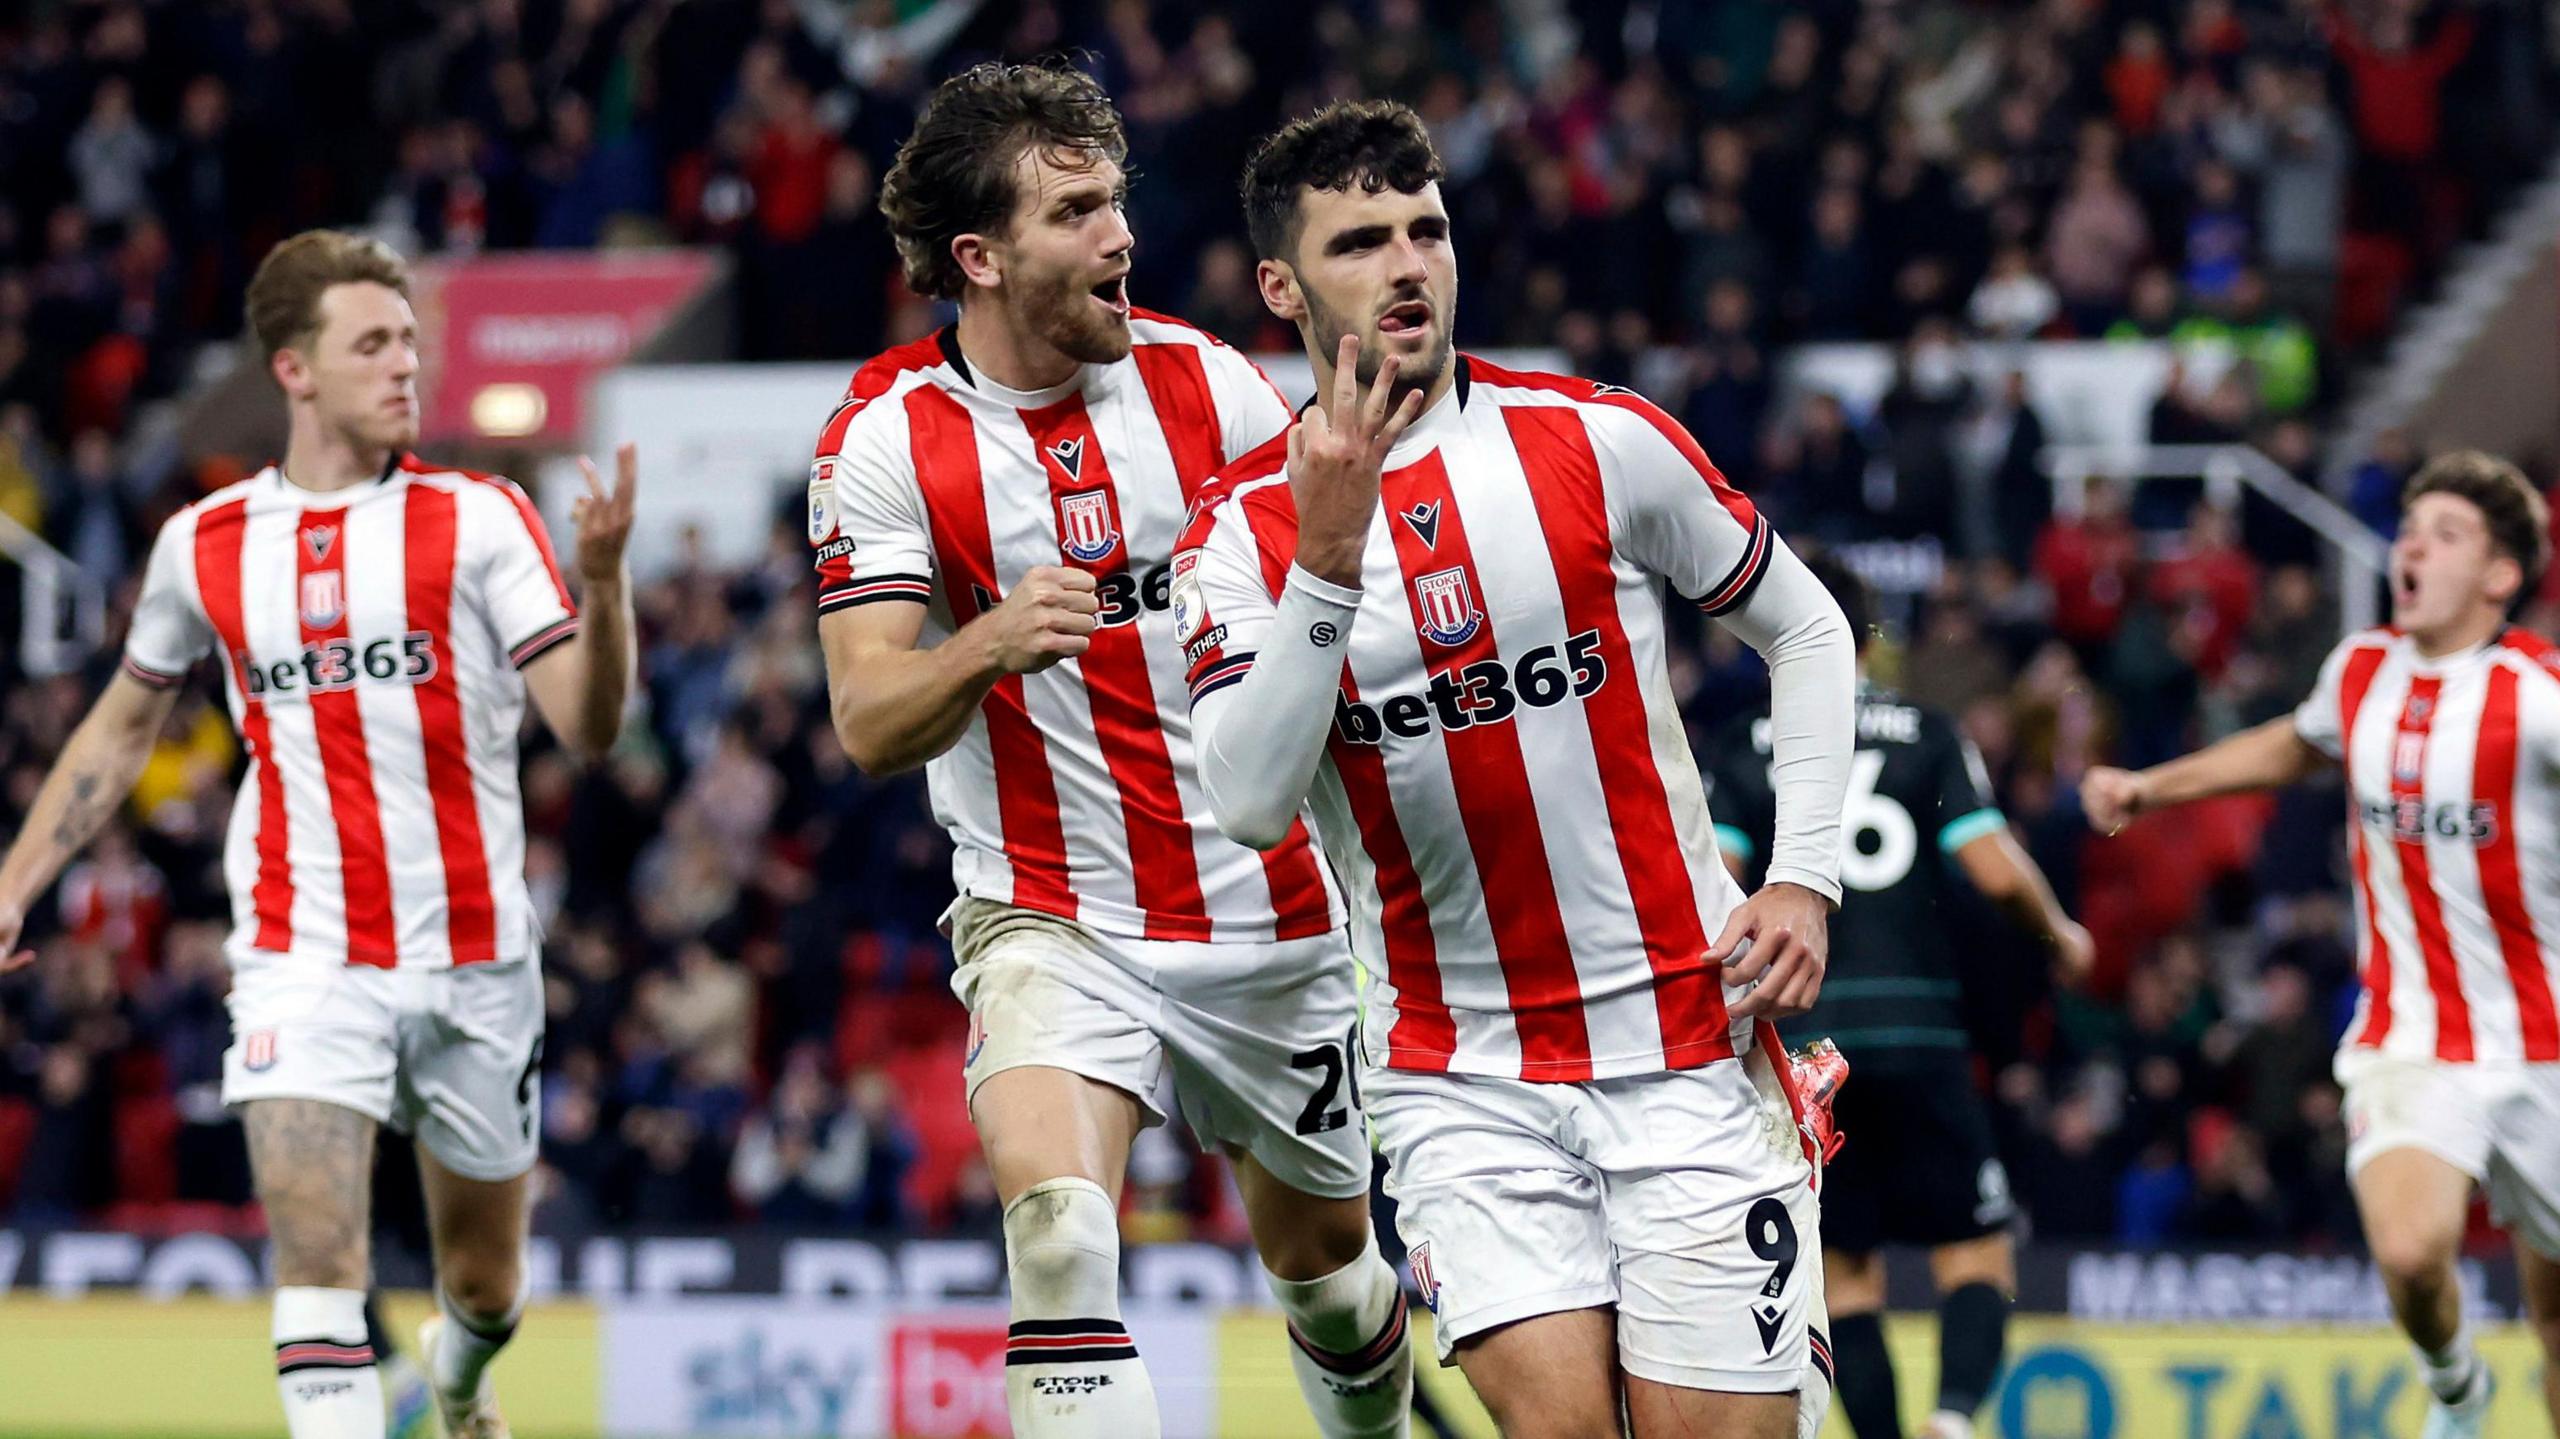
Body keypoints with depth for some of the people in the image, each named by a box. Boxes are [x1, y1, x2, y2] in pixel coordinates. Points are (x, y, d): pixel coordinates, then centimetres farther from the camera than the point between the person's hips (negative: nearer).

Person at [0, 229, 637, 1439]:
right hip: (302, 962, 0)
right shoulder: (204, 545, 4)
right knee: (316, 1262, -18)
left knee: (484, 1282, 14)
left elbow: (587, 722, -10)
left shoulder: (480, 520, -2)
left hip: (472, 959, 0)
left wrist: (601, 578, -28)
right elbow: (124, 725, 19)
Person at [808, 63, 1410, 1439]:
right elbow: (870, 728, -15)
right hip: (1050, 925, -3)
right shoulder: (884, 440, -9)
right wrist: (987, 644, -33)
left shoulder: (1207, 383, -3)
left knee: (1322, 1250, 17)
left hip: (1267, 908, 3)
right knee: (1060, 1232, -26)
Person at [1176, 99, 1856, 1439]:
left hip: (1688, 1030, 0)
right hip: (1461, 1069, 0)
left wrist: (1804, 881, 0)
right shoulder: (1245, 528, -1)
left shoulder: (1598, 443, -2)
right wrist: (1328, 559, -24)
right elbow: (1250, 802, -16)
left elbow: (1805, 628, 11)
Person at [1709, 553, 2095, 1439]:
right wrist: (2060, 934, 14)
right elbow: (1996, 870, -4)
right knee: (1977, 1258, 4)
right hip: (1919, 1032, -1)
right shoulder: (1929, 736, 5)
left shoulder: (1743, 750, 6)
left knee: (1845, 1273, 9)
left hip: (1800, 1040, 1)